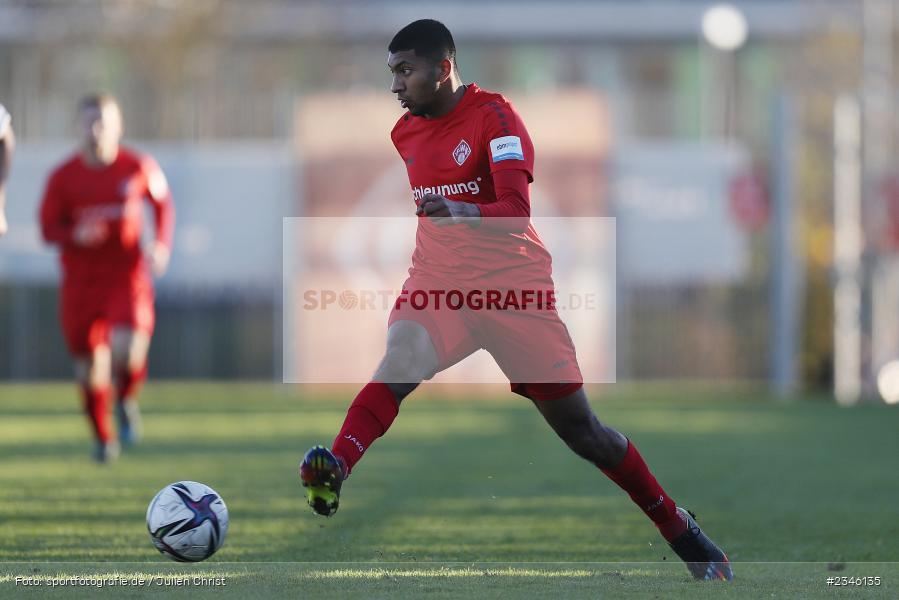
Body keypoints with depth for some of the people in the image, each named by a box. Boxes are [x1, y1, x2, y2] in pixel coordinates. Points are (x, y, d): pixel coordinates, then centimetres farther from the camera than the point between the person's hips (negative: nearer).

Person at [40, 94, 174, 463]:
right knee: (89, 364, 5)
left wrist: (162, 246, -2)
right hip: (80, 282, 1)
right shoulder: (63, 177, -4)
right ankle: (103, 437, 27)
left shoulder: (139, 168, -3)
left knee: (127, 348, -24)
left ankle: (126, 399, 9)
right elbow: (48, 228, -1)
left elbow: (163, 204, 14)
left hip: (128, 278, -1)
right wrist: (76, 235, -22)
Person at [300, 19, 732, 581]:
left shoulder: (493, 115, -12)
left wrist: (462, 211, -43)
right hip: (438, 283, 4)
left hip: (513, 288, -4)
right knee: (400, 362, -31)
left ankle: (679, 529, 20)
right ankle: (333, 472, -49)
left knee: (580, 429, 3)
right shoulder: (406, 133, 8)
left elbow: (517, 212, -25)